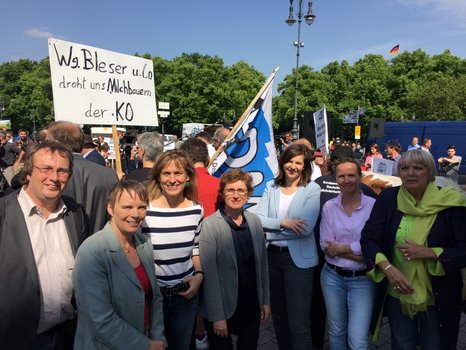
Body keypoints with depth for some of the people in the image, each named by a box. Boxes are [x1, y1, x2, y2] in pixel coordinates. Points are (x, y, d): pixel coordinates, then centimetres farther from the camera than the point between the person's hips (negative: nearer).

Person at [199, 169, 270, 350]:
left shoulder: (255, 221, 0)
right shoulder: (210, 225, -16)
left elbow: (262, 263, 7)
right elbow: (209, 273, -16)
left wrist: (265, 300, 9)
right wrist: (217, 316, -15)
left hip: (252, 307, 5)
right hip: (224, 308, -4)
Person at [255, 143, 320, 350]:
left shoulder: (312, 189, -7)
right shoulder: (271, 187, 4)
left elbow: (306, 228, -18)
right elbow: (259, 218, -6)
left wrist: (271, 230, -13)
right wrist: (283, 223, -21)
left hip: (298, 258, -4)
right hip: (272, 256, 5)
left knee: (298, 322, 1)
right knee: (278, 315, 21)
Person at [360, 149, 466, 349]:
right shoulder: (388, 198, -6)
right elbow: (368, 238, -8)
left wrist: (429, 252, -24)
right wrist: (388, 268, -22)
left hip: (437, 298, -1)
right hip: (397, 294, 2)